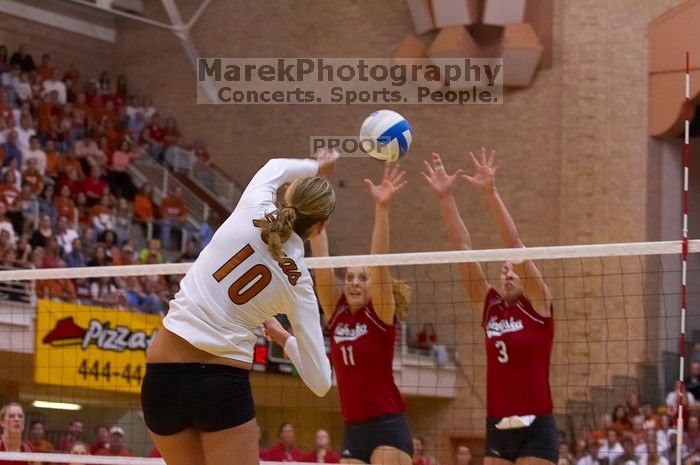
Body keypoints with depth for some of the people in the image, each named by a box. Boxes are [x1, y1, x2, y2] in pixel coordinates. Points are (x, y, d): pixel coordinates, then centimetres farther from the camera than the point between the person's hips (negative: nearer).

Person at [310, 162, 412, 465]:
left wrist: (382, 208, -27)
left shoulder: (381, 315, -3)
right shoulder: (336, 314, 9)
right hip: (353, 432, 6)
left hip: (388, 429, -6)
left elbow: (379, 260, -16)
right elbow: (321, 263, 3)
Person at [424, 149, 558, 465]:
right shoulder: (489, 306, 10)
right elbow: (462, 247, 4)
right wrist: (445, 197, -3)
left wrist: (490, 193, -20)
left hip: (535, 430, -5)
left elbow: (514, 244, -12)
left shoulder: (537, 306, -2)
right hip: (497, 429, 5)